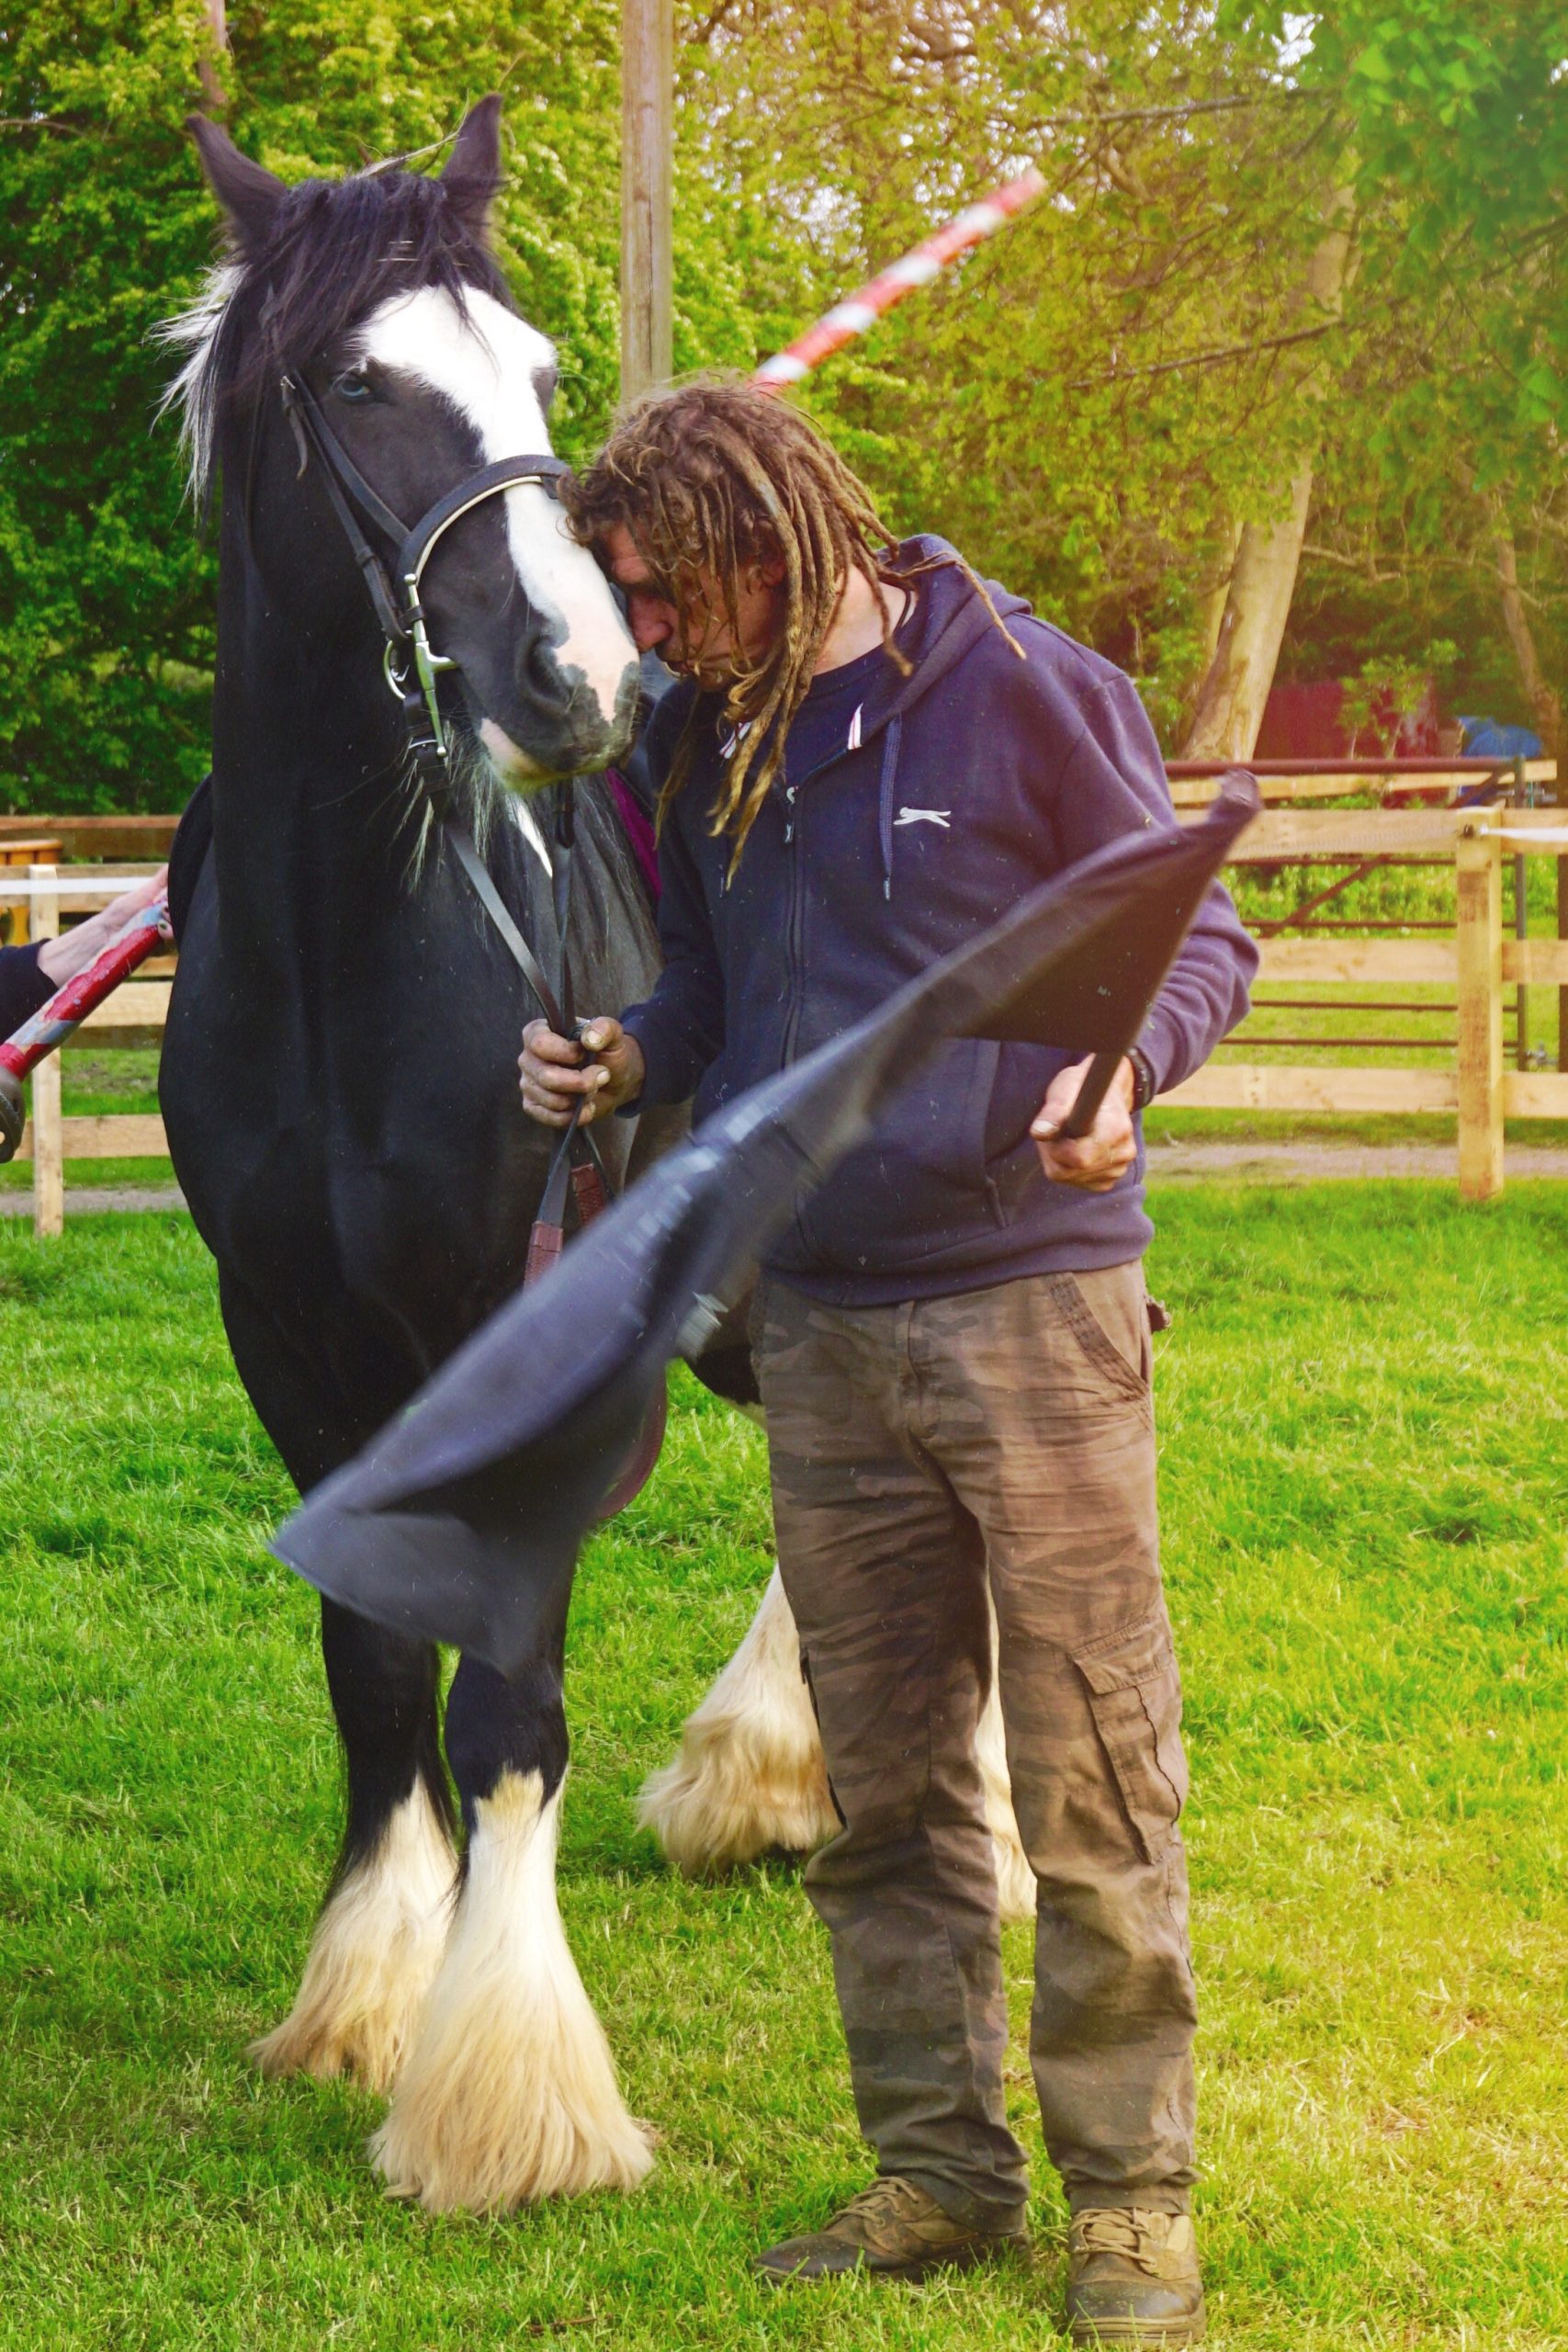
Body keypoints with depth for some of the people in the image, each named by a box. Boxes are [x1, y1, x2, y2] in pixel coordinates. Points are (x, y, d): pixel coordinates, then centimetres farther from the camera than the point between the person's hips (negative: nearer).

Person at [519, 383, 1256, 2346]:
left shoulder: (1027, 691, -8)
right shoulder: (706, 743, 9)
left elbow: (1197, 934, -4)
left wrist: (1119, 1061, -25)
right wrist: (632, 1058, -2)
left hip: (1033, 1304, -5)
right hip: (820, 1324, 6)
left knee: (1091, 1777, -1)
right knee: (882, 1793, 10)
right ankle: (935, 2168, 20)